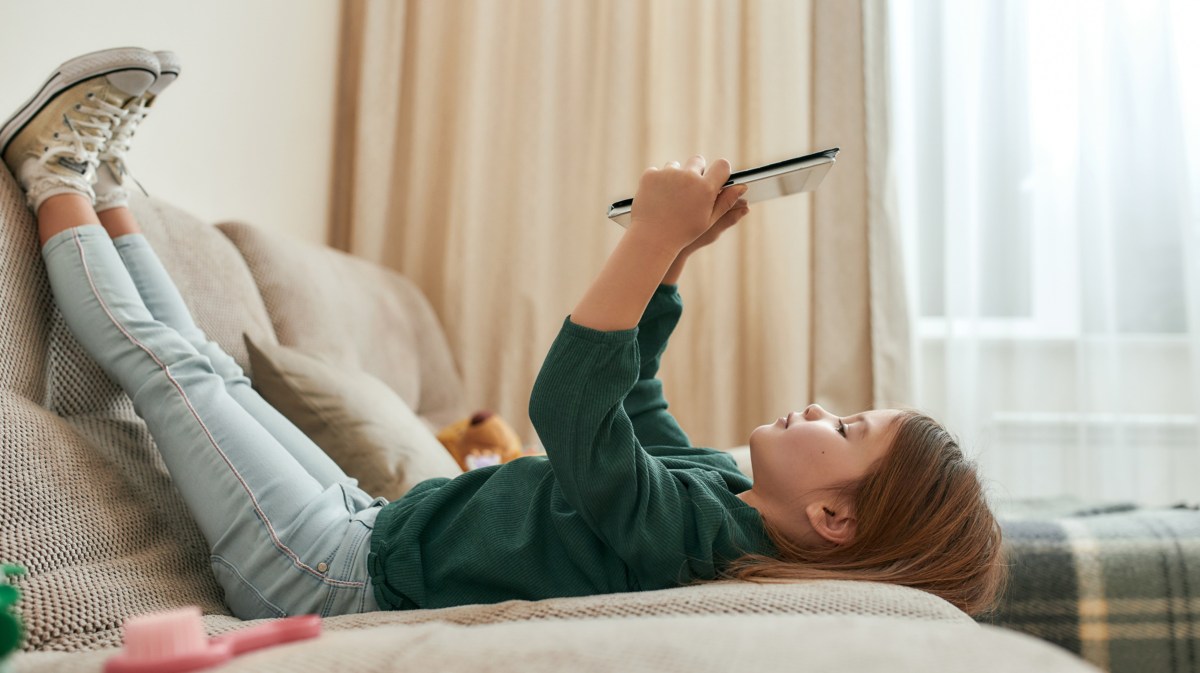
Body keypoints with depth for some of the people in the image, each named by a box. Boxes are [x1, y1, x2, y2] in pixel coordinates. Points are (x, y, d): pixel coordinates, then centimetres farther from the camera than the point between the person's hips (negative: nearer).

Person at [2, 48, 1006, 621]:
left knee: (162, 356, 0)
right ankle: (98, 185, 35)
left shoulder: (684, 533, -32)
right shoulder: (721, 492, -4)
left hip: (340, 580, -7)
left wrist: (656, 233, -42)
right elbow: (632, 396, 10)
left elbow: (570, 409, -42)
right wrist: (675, 253, 1)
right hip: (375, 526, 7)